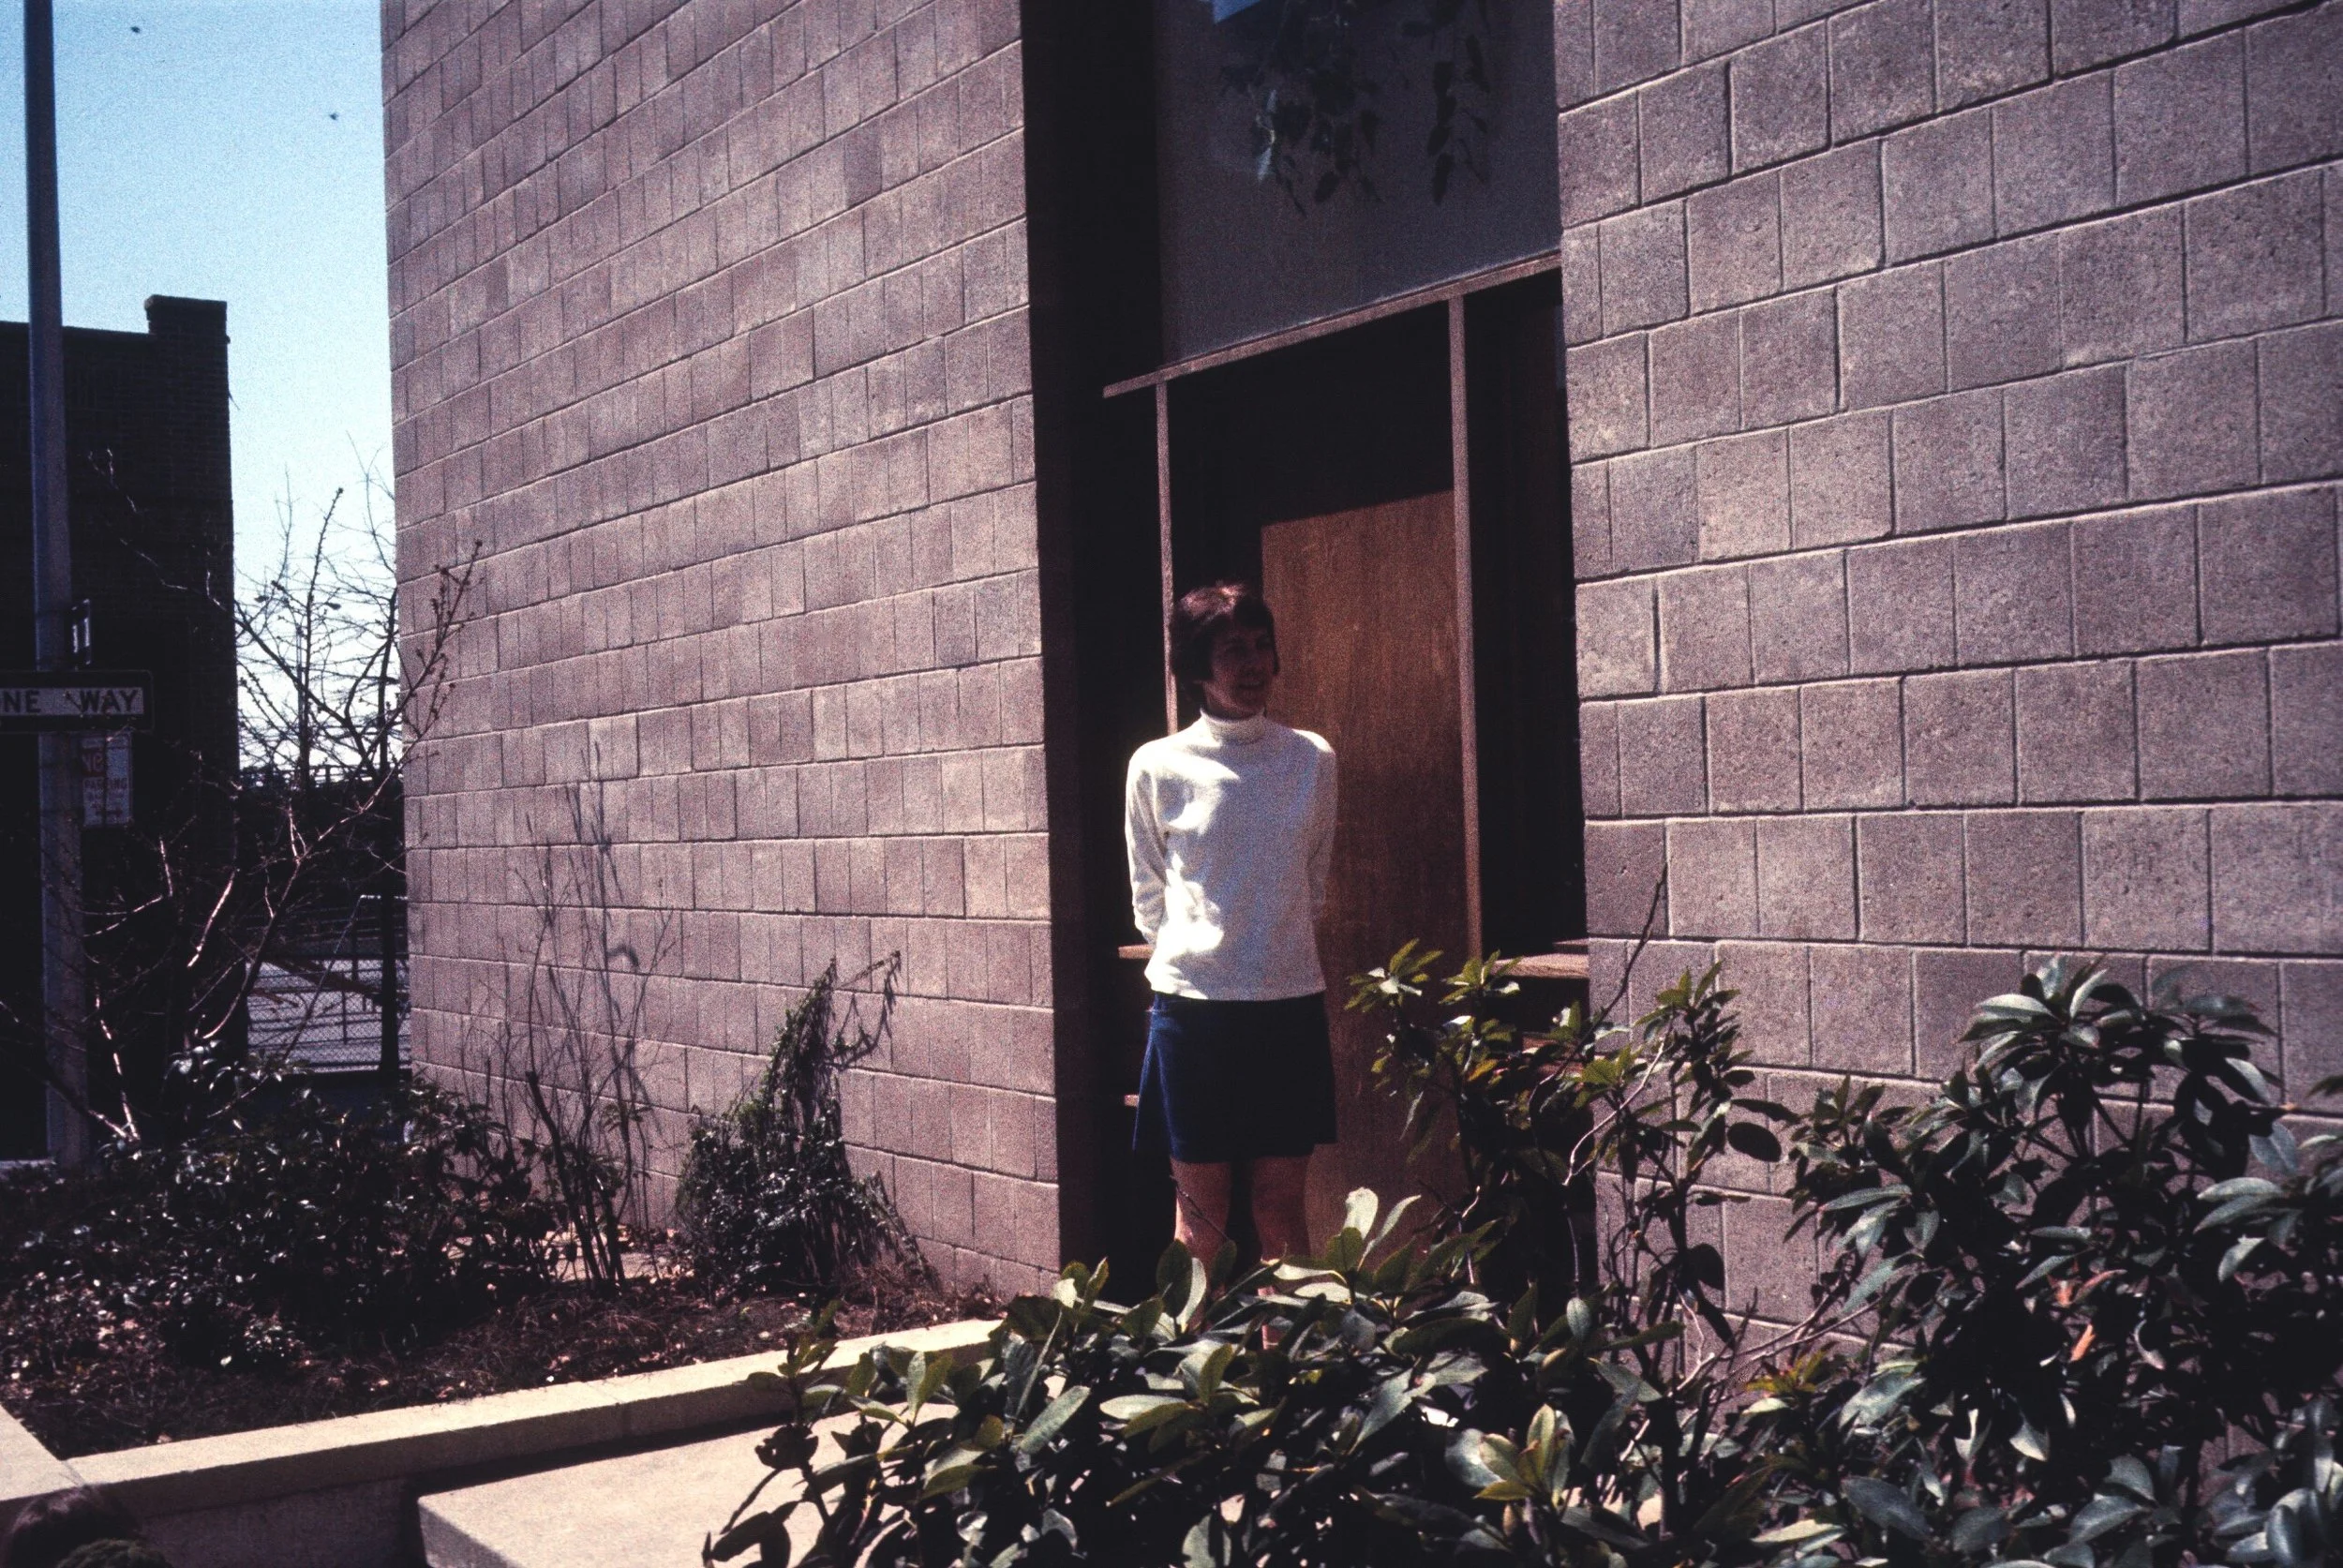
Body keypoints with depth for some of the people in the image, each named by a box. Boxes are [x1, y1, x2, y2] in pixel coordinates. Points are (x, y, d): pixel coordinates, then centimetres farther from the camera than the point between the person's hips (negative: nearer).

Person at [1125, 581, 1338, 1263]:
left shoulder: (1312, 759, 4)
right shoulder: (1158, 767, -1)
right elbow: (1149, 899, 8)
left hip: (1290, 1002, 2)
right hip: (1192, 1003, -2)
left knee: (1281, 1200, 6)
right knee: (1201, 1206, 5)